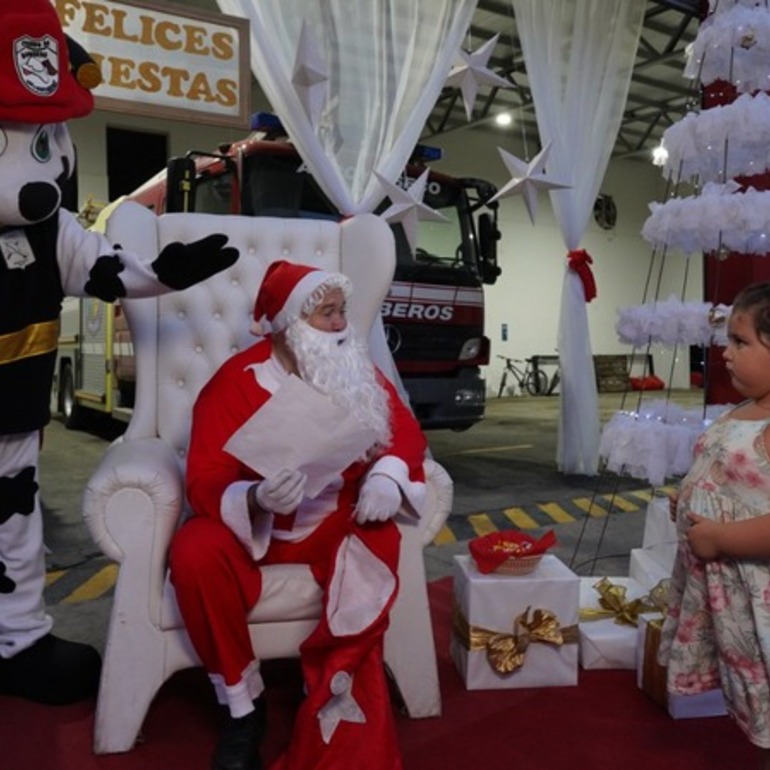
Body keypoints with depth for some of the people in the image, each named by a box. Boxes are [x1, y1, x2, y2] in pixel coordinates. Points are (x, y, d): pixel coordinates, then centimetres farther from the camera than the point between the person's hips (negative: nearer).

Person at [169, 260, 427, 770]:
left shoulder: (358, 371, 0)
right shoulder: (235, 382, -13)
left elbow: (405, 429, 1)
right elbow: (205, 483, -17)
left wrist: (387, 475, -22)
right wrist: (255, 500, -39)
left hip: (337, 518, 2)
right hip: (249, 523, -1)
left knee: (378, 546, -30)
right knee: (195, 553, -30)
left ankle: (336, 705, -15)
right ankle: (243, 705, -9)